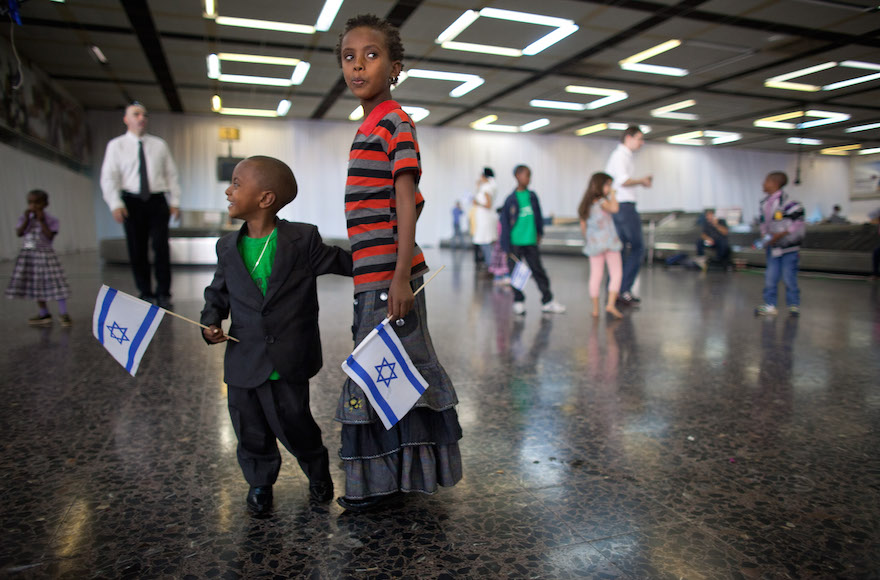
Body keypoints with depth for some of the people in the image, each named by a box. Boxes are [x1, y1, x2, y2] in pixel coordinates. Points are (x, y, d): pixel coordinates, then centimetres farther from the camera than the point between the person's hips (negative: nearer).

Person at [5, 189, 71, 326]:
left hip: (46, 255, -4)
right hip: (28, 255, 4)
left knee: (56, 283, -6)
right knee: (36, 286, 10)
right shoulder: (24, 218, 5)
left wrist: (41, 221, -16)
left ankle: (63, 314, 2)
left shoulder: (51, 219, -4)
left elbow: (50, 236, -15)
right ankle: (44, 314, 22)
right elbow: (19, 233, -7)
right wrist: (27, 219, -13)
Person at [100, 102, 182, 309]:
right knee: (137, 249, 2)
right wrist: (115, 204, -11)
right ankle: (146, 294, 13)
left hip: (157, 201, 0)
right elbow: (109, 177, 1)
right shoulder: (116, 145, 7)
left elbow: (171, 173, 12)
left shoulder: (159, 145, 12)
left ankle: (163, 294, 1)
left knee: (161, 246, -7)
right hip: (132, 202, 0)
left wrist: (175, 200, 3)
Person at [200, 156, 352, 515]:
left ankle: (318, 471, 36)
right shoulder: (228, 247, 5)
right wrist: (211, 322, -1)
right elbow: (218, 291, 16)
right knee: (251, 430, 13)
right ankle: (259, 482, 39)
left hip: (288, 363, -3)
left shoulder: (303, 240, -8)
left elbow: (341, 262, 3)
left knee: (293, 425, 5)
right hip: (243, 362, 4)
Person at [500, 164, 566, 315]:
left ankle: (547, 301, 13)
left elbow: (538, 215, 16)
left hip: (530, 241, 3)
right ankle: (518, 301, 20)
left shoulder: (532, 196, 5)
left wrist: (539, 233, 16)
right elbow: (505, 223, -4)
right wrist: (507, 246, -6)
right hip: (515, 242, -3)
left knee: (538, 270, 7)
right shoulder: (511, 199, -6)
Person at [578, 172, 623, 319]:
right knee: (616, 273, 1)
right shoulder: (602, 201, -13)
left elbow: (583, 226, 12)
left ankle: (595, 309, 10)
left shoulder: (586, 204, 8)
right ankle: (611, 304, -9)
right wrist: (612, 194, -16)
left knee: (595, 275, 7)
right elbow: (614, 208, -33)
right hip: (609, 243, -6)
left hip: (593, 244, 6)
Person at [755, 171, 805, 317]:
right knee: (770, 277, 4)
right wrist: (765, 235, 4)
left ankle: (794, 305, 14)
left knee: (789, 277, -1)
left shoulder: (787, 202, -16)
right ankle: (770, 305, 10)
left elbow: (798, 224, -15)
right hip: (773, 248, 6)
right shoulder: (765, 203, 6)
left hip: (788, 247, -6)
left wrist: (781, 234, -19)